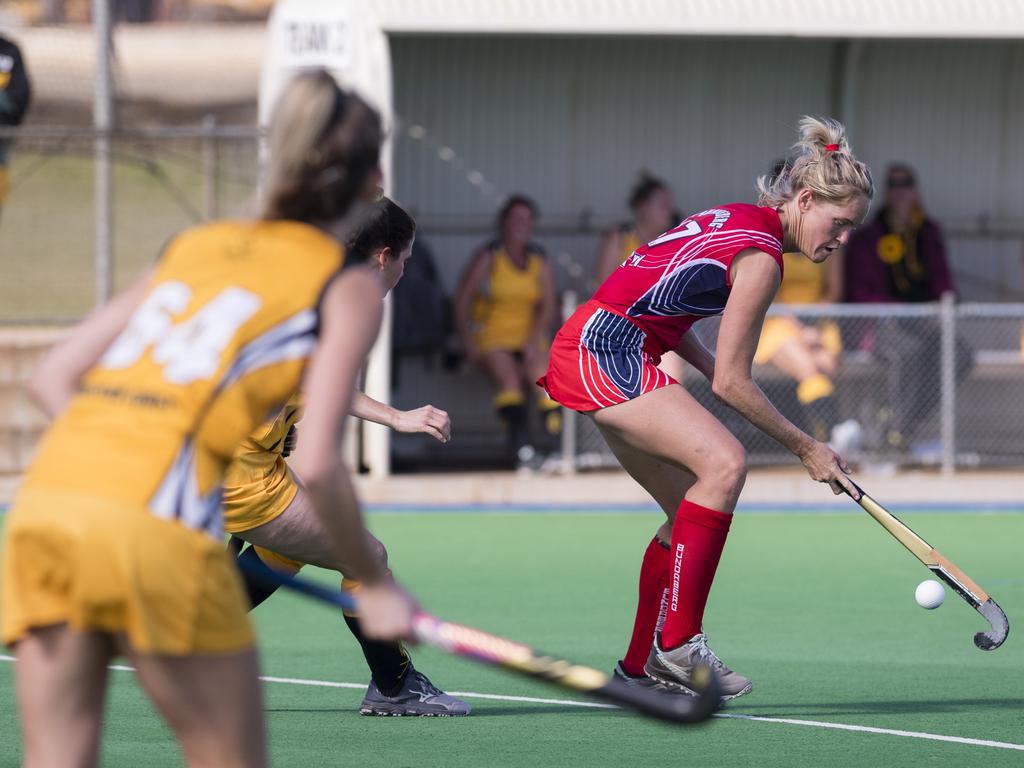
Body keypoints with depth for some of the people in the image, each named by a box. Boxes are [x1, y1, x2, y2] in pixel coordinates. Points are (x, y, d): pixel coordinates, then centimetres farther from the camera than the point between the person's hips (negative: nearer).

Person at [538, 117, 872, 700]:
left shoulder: (738, 219, 13)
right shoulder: (761, 256, -16)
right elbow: (732, 383, -15)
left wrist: (711, 366, 8)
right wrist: (806, 448, -5)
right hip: (604, 348, -10)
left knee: (694, 511, 11)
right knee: (725, 461, -25)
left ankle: (641, 667, 19)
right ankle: (678, 644, -28)